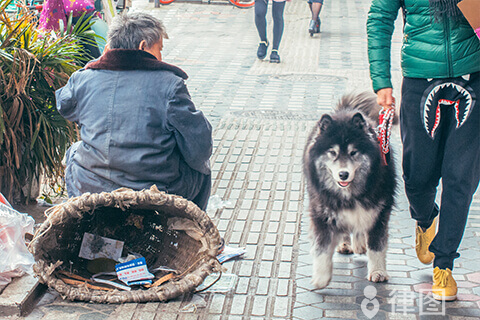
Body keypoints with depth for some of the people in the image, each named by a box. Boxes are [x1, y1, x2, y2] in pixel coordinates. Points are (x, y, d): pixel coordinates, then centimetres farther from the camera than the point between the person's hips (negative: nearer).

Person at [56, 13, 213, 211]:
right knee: (202, 166, 27)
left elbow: (64, 107, 23)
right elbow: (198, 151, -11)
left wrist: (100, 62, 22)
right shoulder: (170, 85, -11)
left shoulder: (83, 79, -2)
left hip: (88, 192, 3)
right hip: (157, 199, -2)